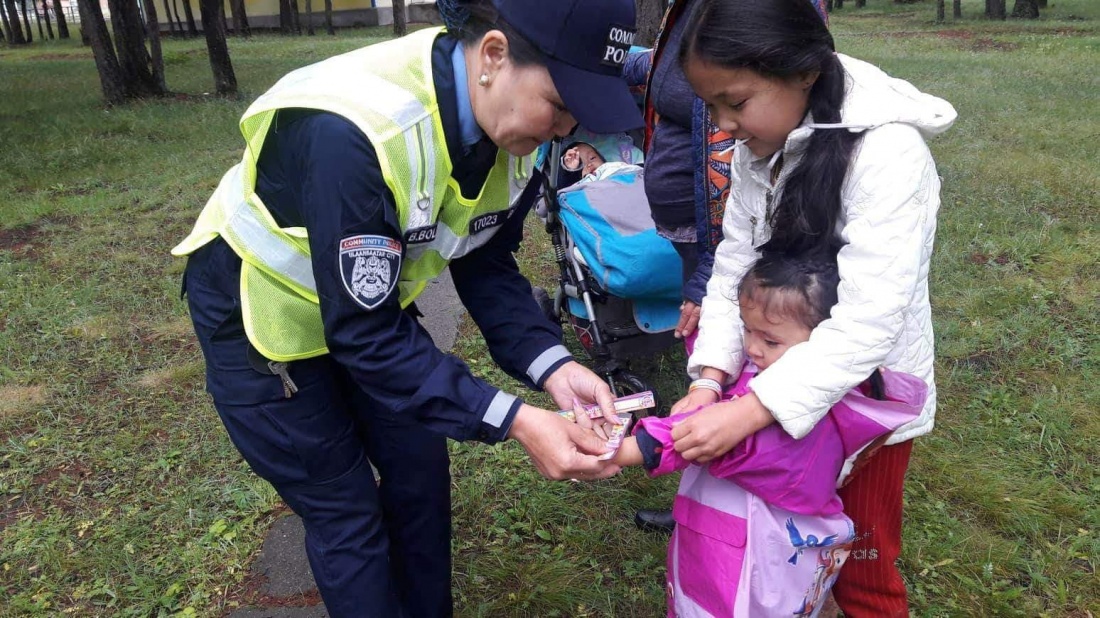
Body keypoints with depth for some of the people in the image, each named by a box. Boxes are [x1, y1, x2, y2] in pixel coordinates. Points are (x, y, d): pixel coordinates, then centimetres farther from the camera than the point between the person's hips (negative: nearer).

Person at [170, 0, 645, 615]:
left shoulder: (509, 127, -15)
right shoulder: (351, 131, -39)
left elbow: (485, 264, -7)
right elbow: (364, 332, -34)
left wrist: (550, 364, -22)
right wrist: (514, 421, -37)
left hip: (370, 304, 6)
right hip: (257, 313, -6)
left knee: (421, 471, 12)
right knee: (347, 512, 4)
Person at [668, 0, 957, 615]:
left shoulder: (888, 154, -26)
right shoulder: (757, 146, -5)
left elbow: (867, 322, -31)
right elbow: (734, 266, -5)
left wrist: (746, 413, -36)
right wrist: (710, 379, -19)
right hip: (781, 381, 5)